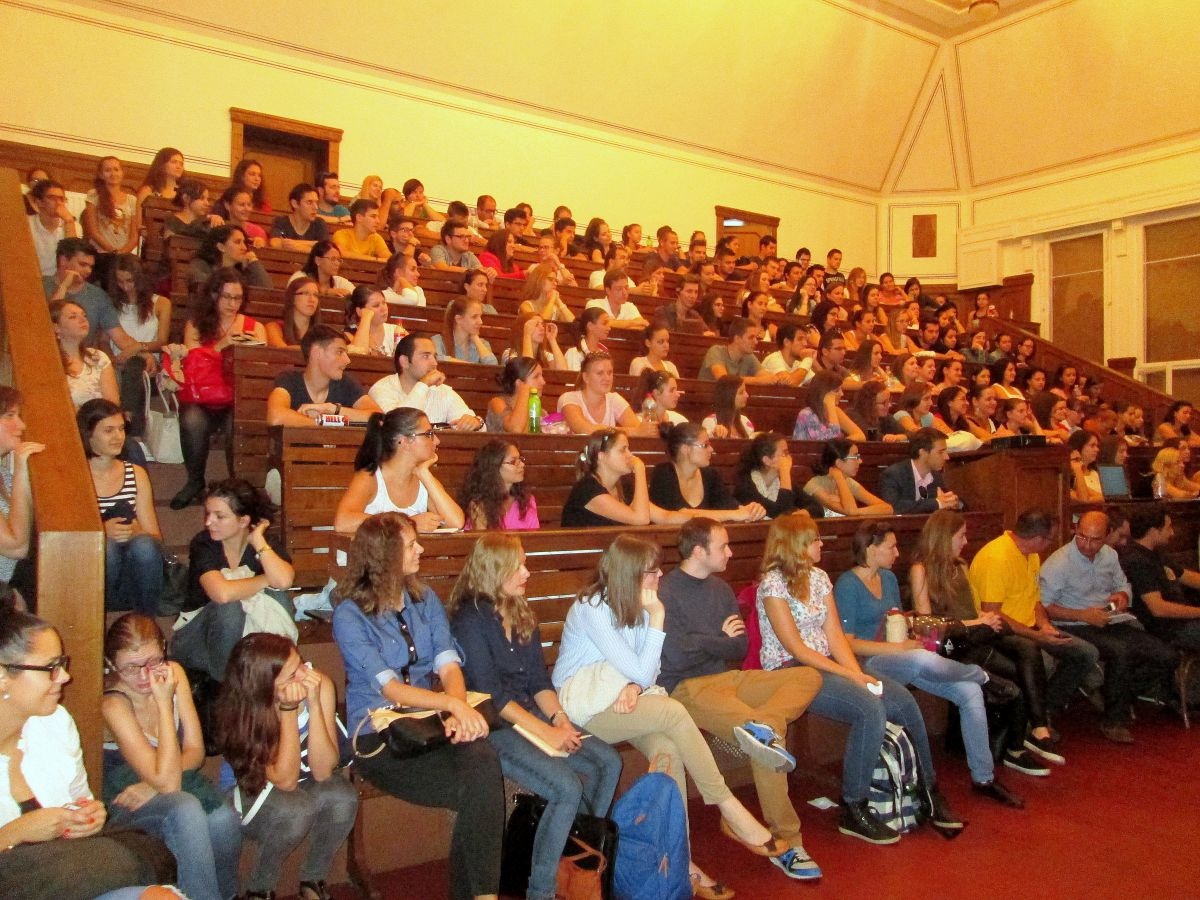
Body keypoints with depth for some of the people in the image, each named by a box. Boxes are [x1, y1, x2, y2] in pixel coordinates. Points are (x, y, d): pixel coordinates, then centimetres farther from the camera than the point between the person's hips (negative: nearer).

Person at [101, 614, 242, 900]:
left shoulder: (173, 673, -6)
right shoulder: (113, 704, -22)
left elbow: (195, 751, -3)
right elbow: (167, 782, -28)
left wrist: (152, 786, -20)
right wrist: (164, 703, -28)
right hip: (124, 799, -4)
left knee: (224, 819, -27)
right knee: (186, 809, -36)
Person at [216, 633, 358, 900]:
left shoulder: (321, 686, -23)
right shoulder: (241, 709, -26)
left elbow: (322, 772, -25)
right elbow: (285, 780, -30)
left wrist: (314, 703, -35)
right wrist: (288, 710, -37)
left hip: (306, 785, 3)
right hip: (249, 793, -2)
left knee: (343, 796, -28)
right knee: (297, 807, -33)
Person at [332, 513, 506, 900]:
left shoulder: (425, 600, 9)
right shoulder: (349, 615, -7)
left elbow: (449, 664, -1)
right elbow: (390, 688, -14)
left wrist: (459, 712, -22)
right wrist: (453, 704, -27)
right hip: (378, 737, -4)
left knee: (483, 758, -28)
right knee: (479, 788, -25)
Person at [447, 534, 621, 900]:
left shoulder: (522, 615, 12)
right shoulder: (470, 620, -13)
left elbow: (539, 679, 11)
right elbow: (491, 695, -17)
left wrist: (559, 717, -8)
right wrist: (546, 732, -18)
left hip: (532, 714, 8)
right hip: (494, 726, -8)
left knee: (608, 762, -8)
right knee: (568, 788, -24)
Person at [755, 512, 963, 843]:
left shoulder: (819, 577, 13)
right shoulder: (773, 584, -11)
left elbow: (835, 635, 7)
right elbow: (795, 648, -15)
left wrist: (858, 673, -10)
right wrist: (848, 675, -16)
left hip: (826, 664, 7)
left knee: (904, 701, -11)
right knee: (870, 709, -28)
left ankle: (929, 792, 8)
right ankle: (853, 810, -14)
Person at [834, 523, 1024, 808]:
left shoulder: (888, 578, 14)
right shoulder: (847, 585, -10)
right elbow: (847, 642, -15)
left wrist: (911, 637, 0)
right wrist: (898, 648, -19)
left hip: (901, 658, 8)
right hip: (869, 664, -8)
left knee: (970, 691, -11)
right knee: (924, 660, -37)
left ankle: (983, 777, 2)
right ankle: (984, 677, -4)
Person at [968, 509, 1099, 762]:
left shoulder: (1030, 555, 9)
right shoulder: (996, 558, -21)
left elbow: (1035, 598, 17)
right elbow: (991, 614, -24)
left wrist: (1044, 624, -4)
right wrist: (1036, 635, -25)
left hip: (1031, 629, 10)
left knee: (1088, 654, 0)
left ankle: (1044, 714, 1)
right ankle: (1038, 727, -18)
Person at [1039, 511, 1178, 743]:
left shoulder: (1109, 555, 10)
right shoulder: (1058, 563, -13)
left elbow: (1123, 585, 24)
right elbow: (1042, 606, -16)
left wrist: (1122, 596, -1)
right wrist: (1084, 615, -21)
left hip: (1108, 623, 7)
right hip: (1074, 628, -7)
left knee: (1168, 657, -8)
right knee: (1121, 651, -34)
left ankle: (1124, 695, 11)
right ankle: (1114, 722, -17)